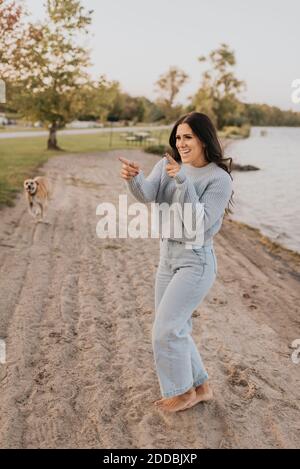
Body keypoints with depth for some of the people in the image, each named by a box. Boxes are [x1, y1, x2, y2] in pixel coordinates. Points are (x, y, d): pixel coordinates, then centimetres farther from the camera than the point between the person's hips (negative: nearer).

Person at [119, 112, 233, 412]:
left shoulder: (220, 178, -12)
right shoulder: (167, 165, 2)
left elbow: (201, 223, -22)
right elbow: (146, 194, -16)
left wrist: (183, 181, -28)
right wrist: (133, 178, -37)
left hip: (196, 261, -7)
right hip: (168, 256, 7)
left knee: (166, 329, -5)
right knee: (173, 329, 15)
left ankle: (183, 391, 20)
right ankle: (200, 386, 34)